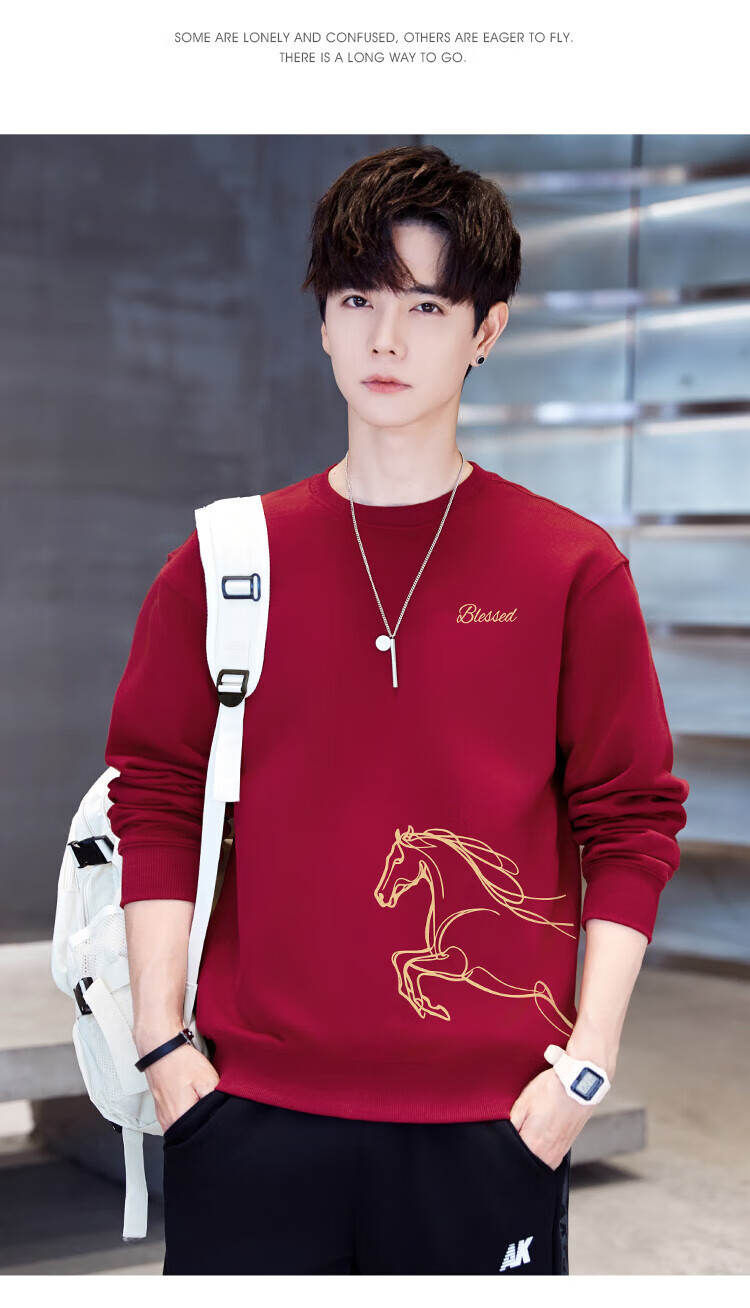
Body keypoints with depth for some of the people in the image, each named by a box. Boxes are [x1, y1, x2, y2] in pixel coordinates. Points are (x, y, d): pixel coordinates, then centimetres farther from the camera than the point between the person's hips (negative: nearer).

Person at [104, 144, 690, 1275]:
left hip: (490, 1120, -1)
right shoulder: (226, 561, 5)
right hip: (253, 1107, 1)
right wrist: (162, 1042, 0)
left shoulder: (572, 569, 0)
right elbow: (155, 800, 7)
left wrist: (587, 1059, -4)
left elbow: (632, 823, 2)